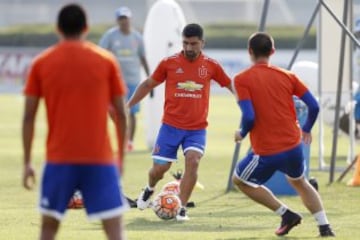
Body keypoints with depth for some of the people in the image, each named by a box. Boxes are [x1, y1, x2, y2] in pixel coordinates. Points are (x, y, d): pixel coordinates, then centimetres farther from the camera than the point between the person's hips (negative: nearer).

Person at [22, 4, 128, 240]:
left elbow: (29, 116, 2)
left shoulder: (41, 63, 3)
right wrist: (121, 156, 13)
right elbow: (121, 113, 3)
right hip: (99, 158, -1)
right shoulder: (106, 61, 2)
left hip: (59, 159, 1)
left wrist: (27, 162, 9)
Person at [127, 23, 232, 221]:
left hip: (197, 128, 0)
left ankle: (181, 208, -11)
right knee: (160, 167, 3)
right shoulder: (169, 63, -3)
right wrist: (127, 106, 8)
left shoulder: (211, 66, -1)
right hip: (171, 126, 0)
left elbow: (231, 85, 11)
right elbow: (148, 85, 9)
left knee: (193, 161, -22)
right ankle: (150, 189, 39)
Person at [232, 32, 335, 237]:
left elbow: (249, 117, -18)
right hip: (294, 146, 5)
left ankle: (286, 214, 11)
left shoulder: (242, 80, -8)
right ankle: (325, 226, 20)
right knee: (299, 182, 32)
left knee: (240, 180, 21)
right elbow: (314, 106, 2)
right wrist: (307, 129, 21)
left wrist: (241, 134, 4)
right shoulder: (287, 76, 4)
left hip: (266, 152, -5)